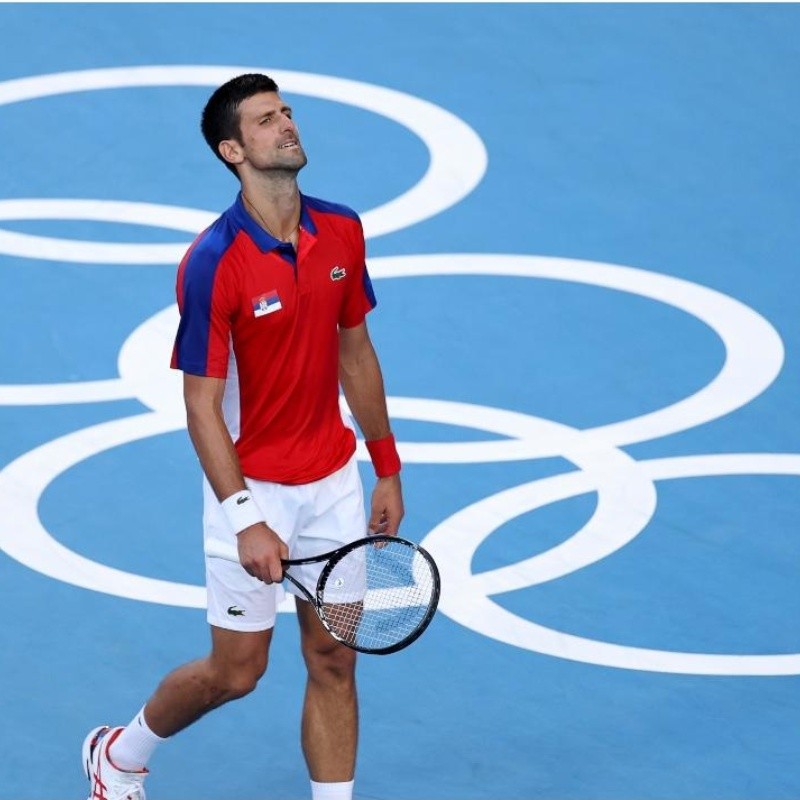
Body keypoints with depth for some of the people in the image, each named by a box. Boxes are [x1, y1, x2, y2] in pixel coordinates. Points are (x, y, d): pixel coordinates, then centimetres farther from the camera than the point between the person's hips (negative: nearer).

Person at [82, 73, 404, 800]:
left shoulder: (341, 232, -2)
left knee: (334, 662, 7)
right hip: (254, 488, -5)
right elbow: (202, 405, -18)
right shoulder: (214, 263, -21)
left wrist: (387, 468, 12)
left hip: (334, 485, 5)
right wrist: (244, 519, -23)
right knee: (236, 671, 6)